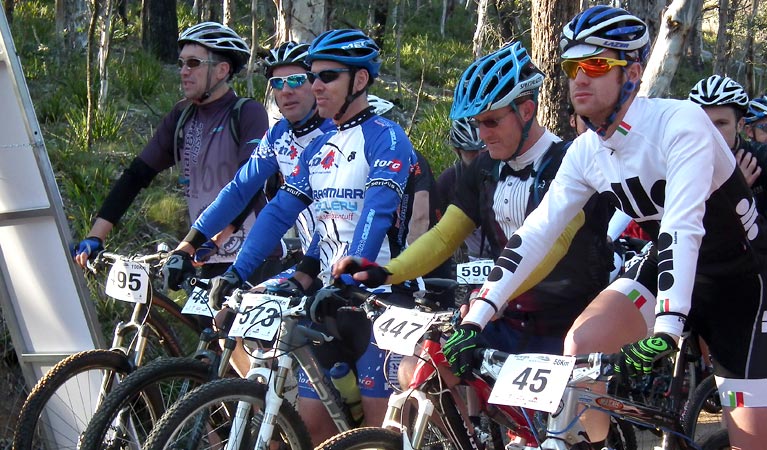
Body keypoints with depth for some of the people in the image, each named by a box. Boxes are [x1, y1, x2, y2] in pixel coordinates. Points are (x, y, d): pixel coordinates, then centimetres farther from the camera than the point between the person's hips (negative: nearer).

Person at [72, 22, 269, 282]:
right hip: (209, 263, 5)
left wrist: (211, 240, -35)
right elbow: (137, 175, 5)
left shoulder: (248, 114, -8)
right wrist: (94, 238, -5)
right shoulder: (181, 117, 9)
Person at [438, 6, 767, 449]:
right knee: (581, 344, -19)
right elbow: (535, 233, -8)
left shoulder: (679, 122, -26)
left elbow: (682, 228, -36)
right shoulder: (586, 152, -6)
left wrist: (665, 333, -46)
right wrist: (475, 318, -17)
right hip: (666, 266, 6)